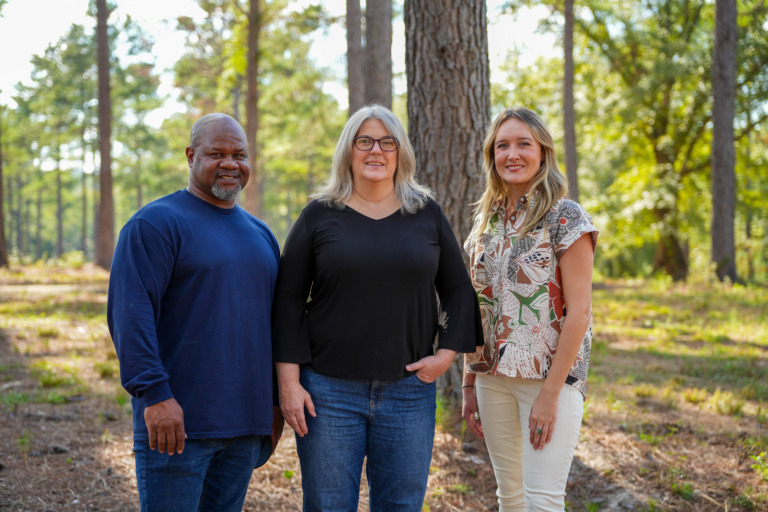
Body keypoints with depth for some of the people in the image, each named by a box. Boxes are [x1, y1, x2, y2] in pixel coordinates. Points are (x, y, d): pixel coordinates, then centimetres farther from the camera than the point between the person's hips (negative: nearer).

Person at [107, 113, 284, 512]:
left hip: (245, 426, 6)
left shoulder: (260, 234, 17)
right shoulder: (156, 223, -6)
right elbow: (129, 311, -15)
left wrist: (275, 402, 18)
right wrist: (155, 394, -22)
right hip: (176, 422, -6)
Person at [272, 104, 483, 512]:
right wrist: (288, 381, -7)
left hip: (409, 391, 2)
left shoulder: (427, 215, 7)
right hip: (329, 390, -2)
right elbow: (288, 300, 0)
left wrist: (448, 352, -3)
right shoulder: (319, 216, 1)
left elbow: (459, 289, 11)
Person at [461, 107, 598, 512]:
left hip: (552, 376, -6)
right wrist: (469, 384, 9)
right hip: (494, 378, 6)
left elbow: (578, 312, -13)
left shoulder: (566, 217, -8)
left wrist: (551, 392, -17)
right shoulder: (486, 221, 10)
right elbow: (478, 310, 13)